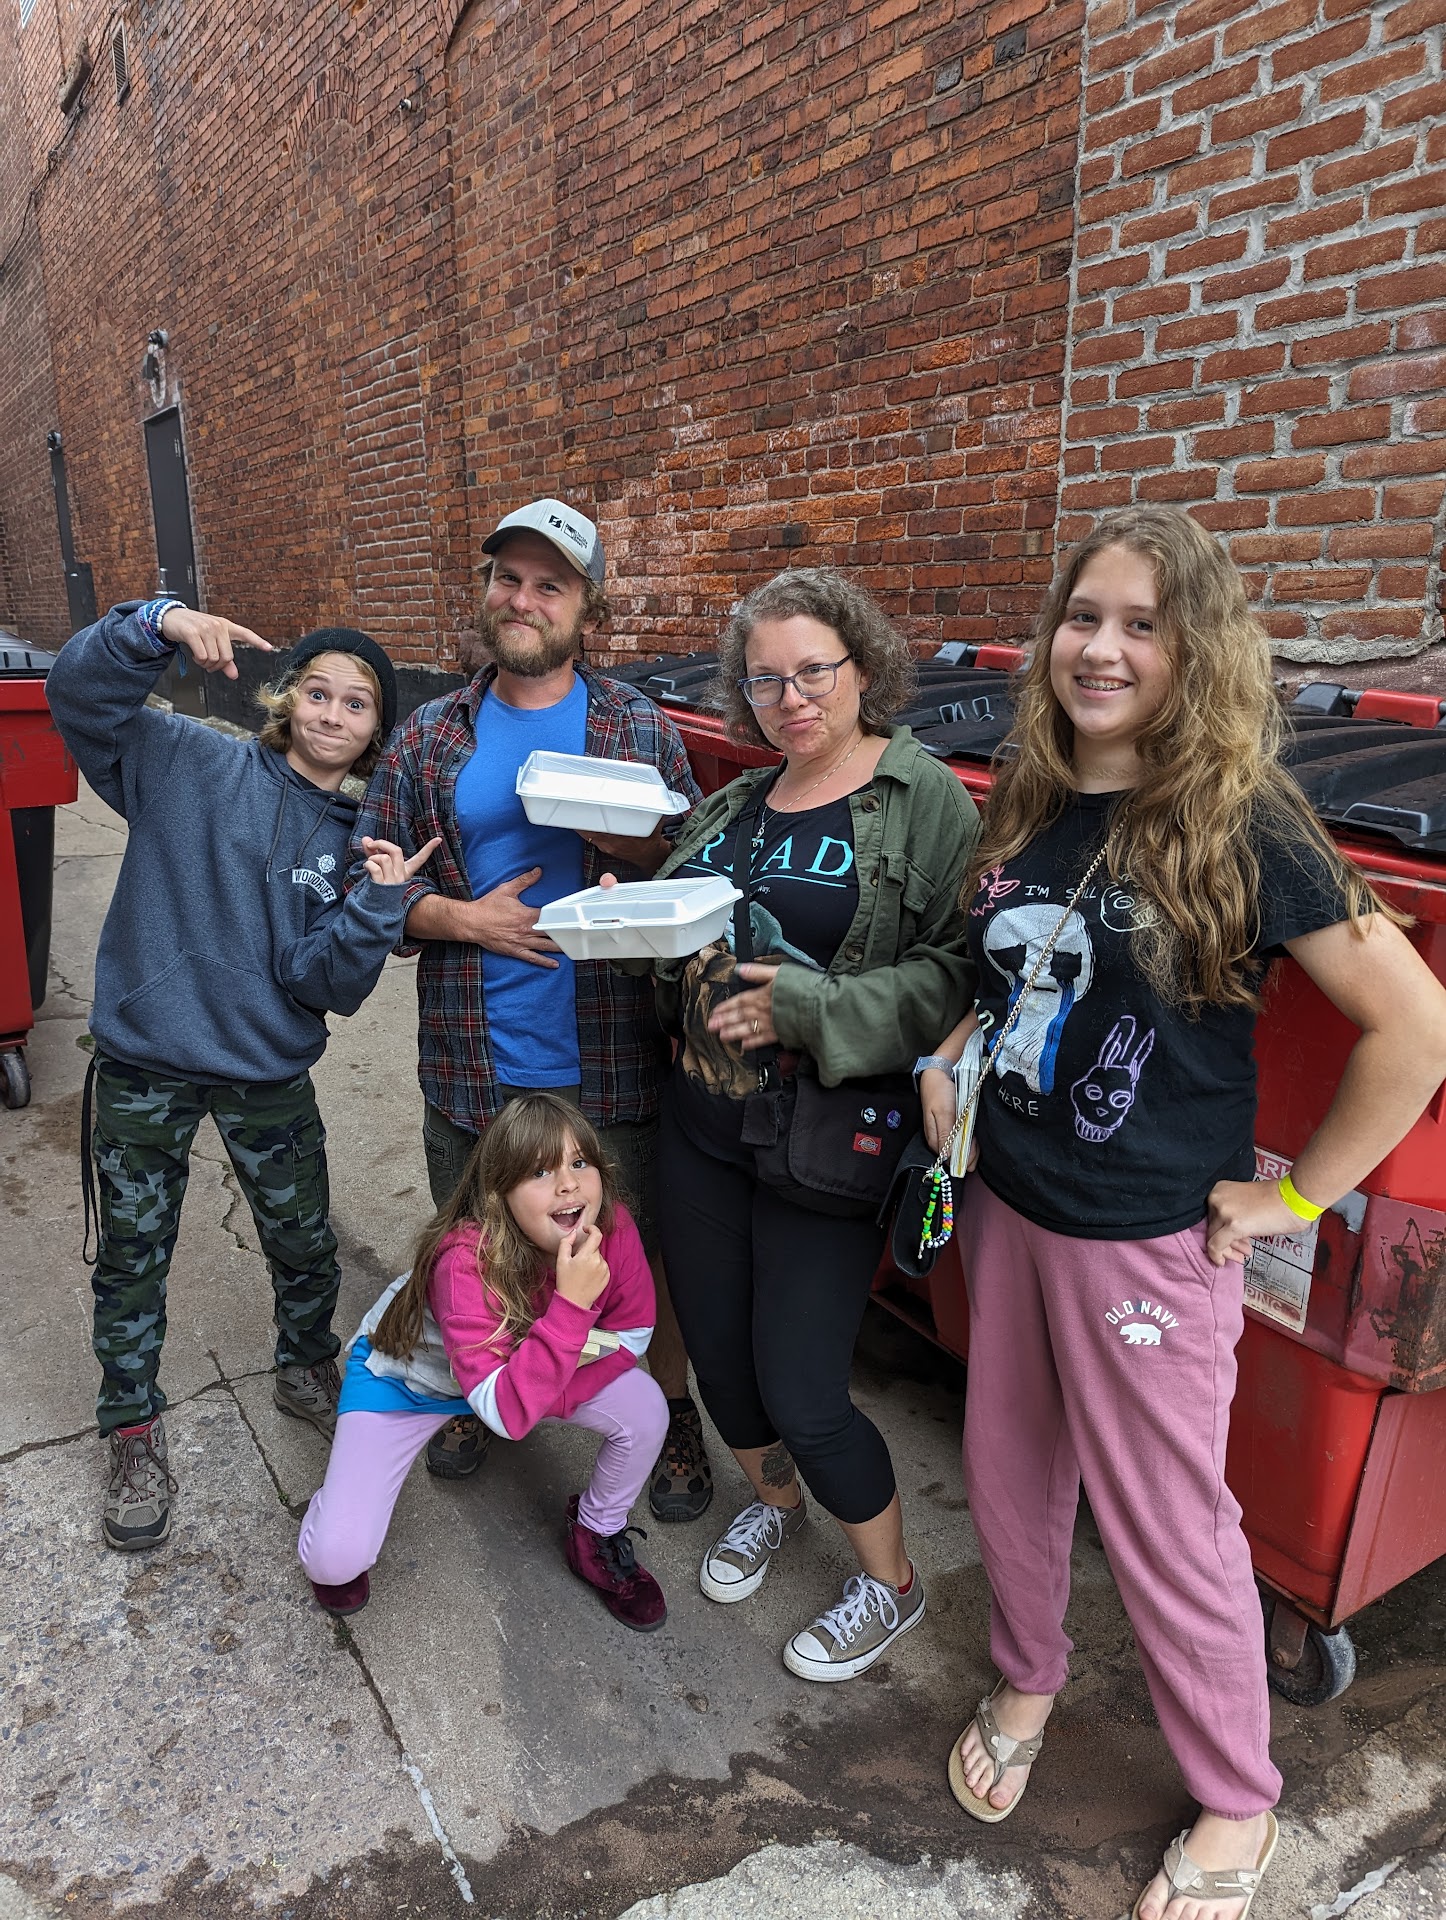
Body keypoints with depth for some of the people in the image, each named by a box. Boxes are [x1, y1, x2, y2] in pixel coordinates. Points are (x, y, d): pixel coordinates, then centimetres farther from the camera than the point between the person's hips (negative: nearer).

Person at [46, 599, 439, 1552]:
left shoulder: (361, 840, -3)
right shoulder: (193, 763, -7)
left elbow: (326, 983, -12)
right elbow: (79, 692, -18)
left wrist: (382, 900, -27)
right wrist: (158, 624, -33)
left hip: (268, 1073, 2)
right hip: (145, 1065, -2)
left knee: (307, 1248, 16)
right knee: (133, 1260, 13)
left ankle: (308, 1372, 45)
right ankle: (137, 1435, 35)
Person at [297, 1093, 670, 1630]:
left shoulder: (612, 1228, -27)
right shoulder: (465, 1260, -41)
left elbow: (631, 1334, -10)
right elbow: (508, 1414, -41)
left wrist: (546, 1393, -22)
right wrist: (570, 1304, -51)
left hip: (529, 1368, 4)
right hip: (407, 1371, -3)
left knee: (645, 1409, -18)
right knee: (337, 1560, -15)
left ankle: (597, 1538, 12)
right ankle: (336, 1509, 22)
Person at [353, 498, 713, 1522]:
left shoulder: (643, 730, 1)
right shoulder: (431, 738, 5)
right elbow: (368, 878, 6)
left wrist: (635, 843, -19)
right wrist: (461, 918, -11)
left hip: (609, 1065, -2)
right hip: (473, 1066, 2)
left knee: (640, 1255, 12)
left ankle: (674, 1418, 37)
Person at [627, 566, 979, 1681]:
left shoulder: (926, 802, -9)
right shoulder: (735, 806, 11)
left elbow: (956, 972, -16)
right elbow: (675, 941, 17)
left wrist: (806, 1009, -24)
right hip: (700, 1128, 6)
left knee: (802, 1393, 2)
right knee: (716, 1352, 18)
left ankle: (892, 1585, 33)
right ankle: (774, 1503, 51)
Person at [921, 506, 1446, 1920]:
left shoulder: (1241, 828, -17)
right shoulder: (1022, 805, 1)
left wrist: (1297, 1195, -13)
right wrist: (950, 1055, 1)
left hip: (1149, 1242, -5)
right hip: (1004, 1206, 6)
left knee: (1164, 1525, 12)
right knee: (1009, 1474, 21)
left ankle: (1237, 1807, 40)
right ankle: (1025, 1683, 51)